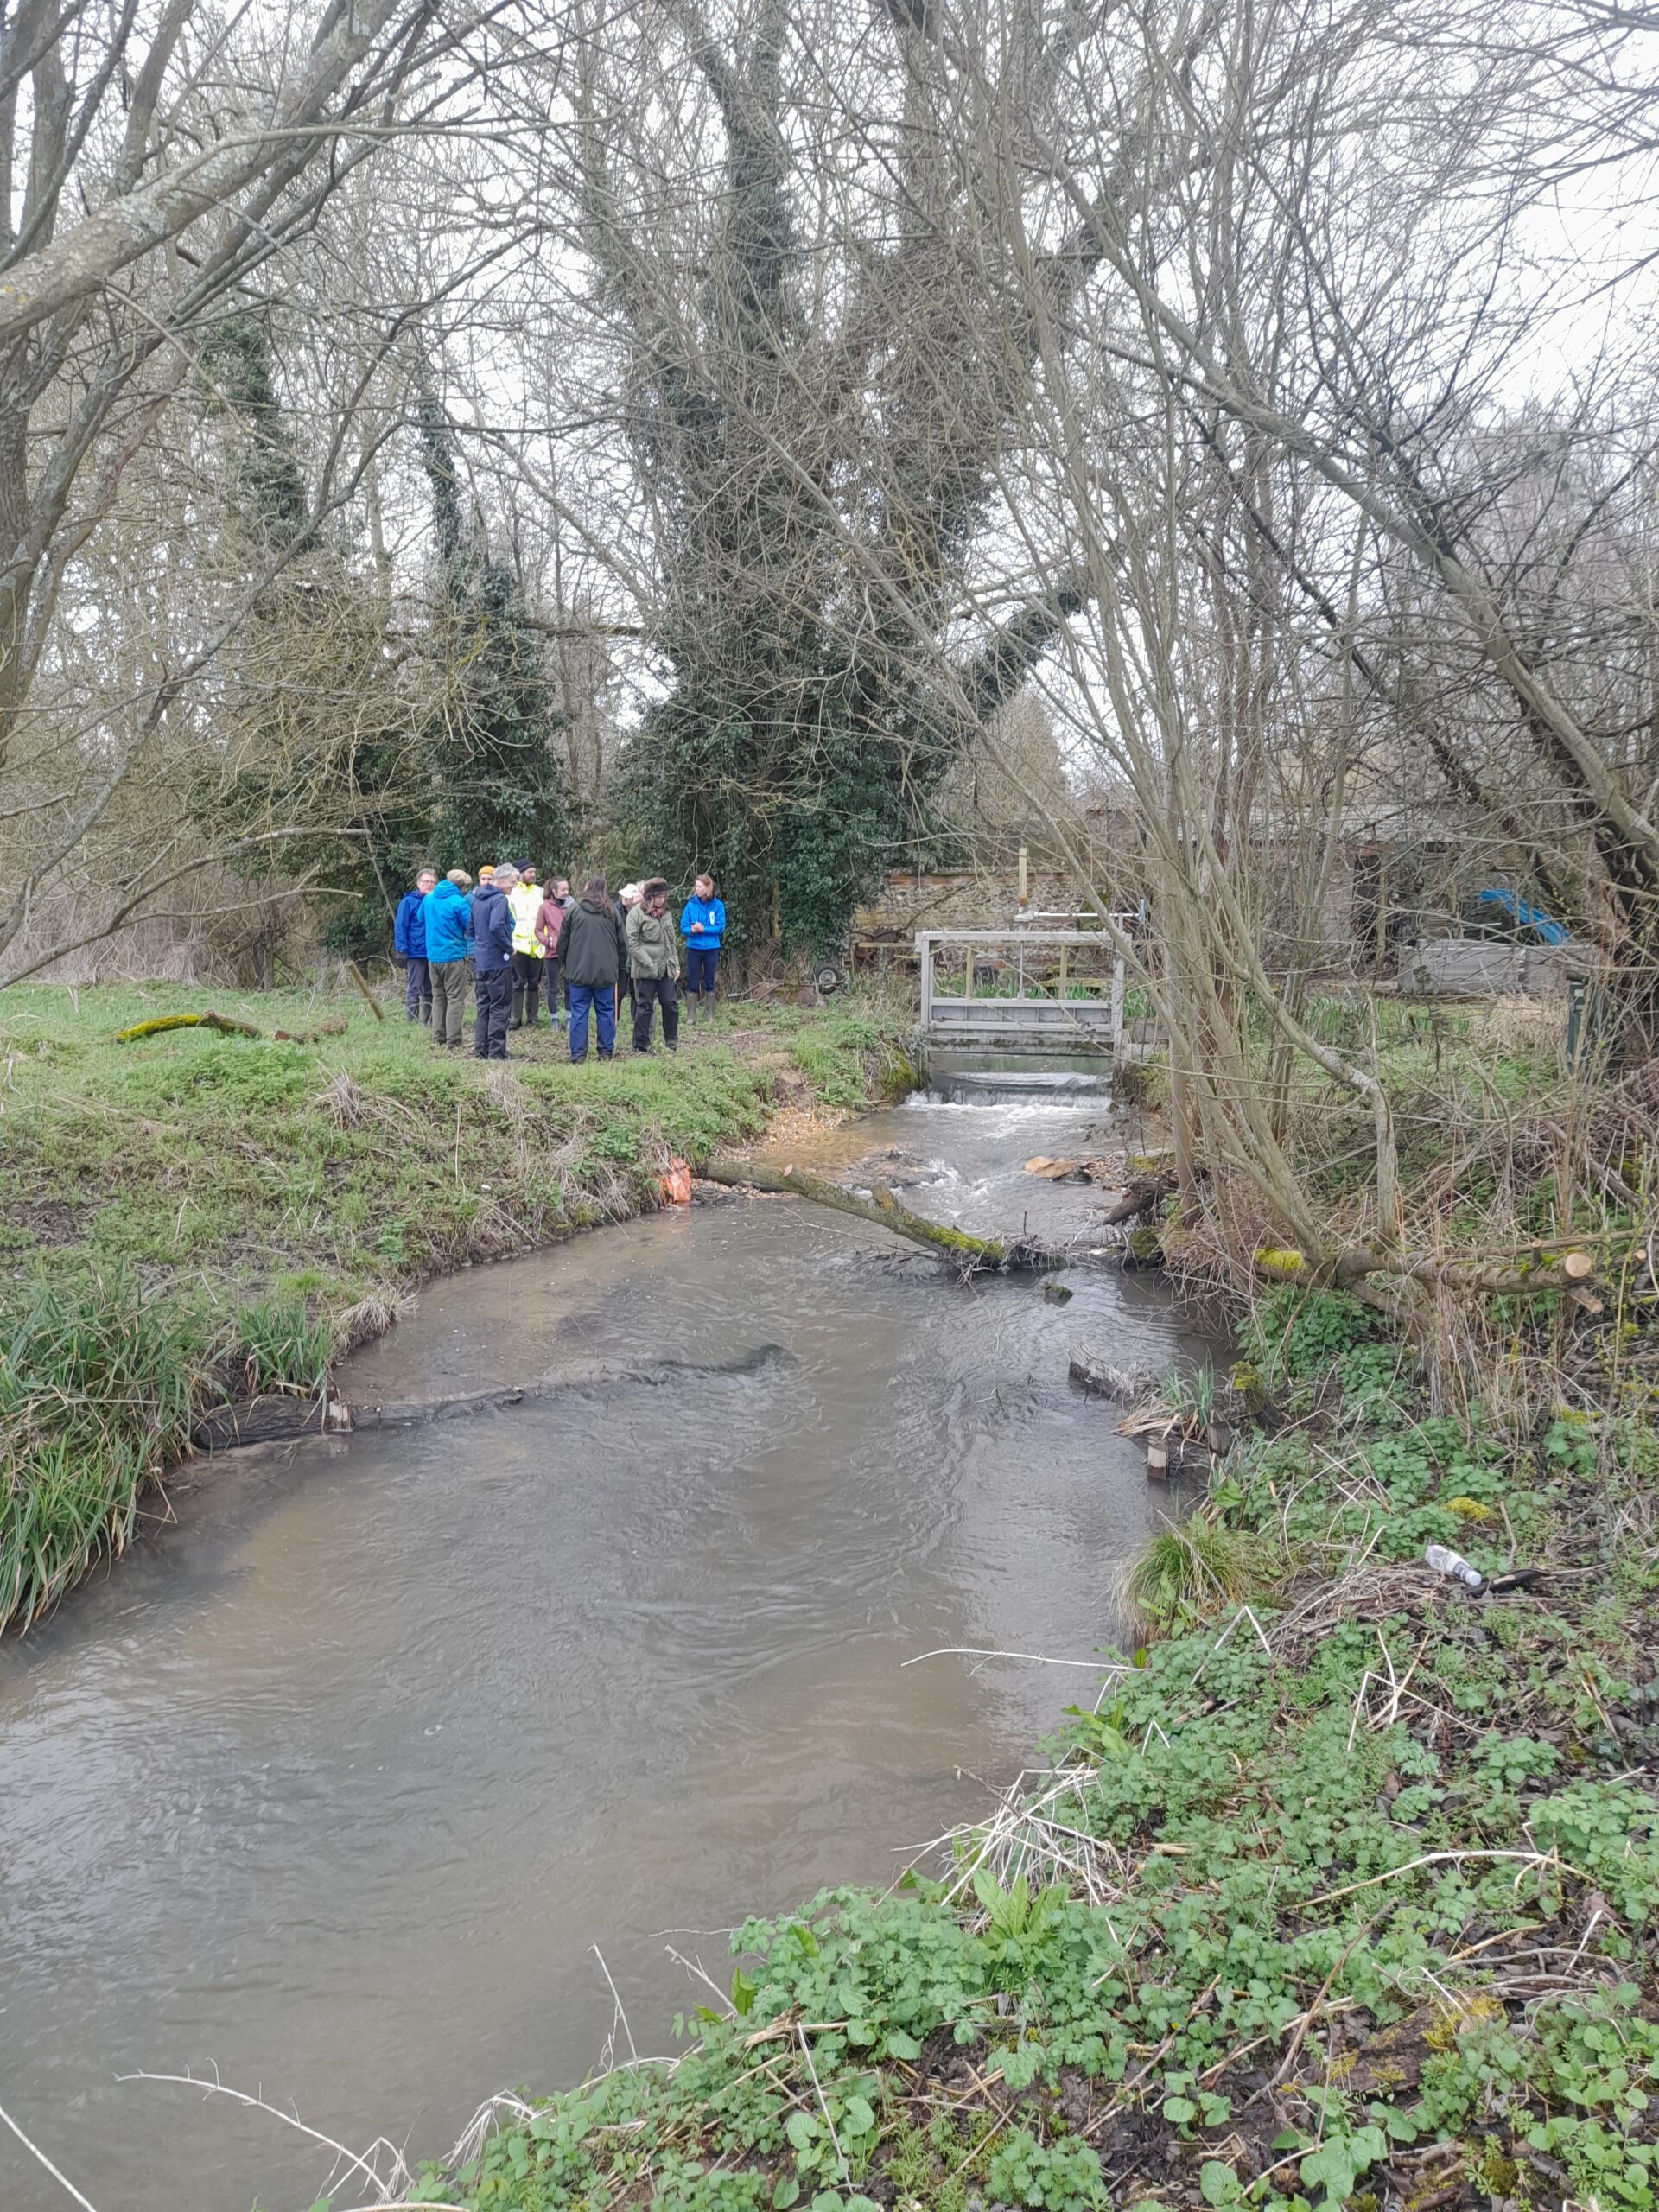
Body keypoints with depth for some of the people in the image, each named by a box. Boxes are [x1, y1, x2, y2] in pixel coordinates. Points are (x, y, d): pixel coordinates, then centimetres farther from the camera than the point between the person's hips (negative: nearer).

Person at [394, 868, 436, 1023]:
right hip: (415, 954, -5)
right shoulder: (409, 901, -4)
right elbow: (400, 927, -7)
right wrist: (401, 950, -14)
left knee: (430, 991, 11)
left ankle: (428, 1022, 18)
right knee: (413, 990, -3)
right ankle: (411, 1022, -2)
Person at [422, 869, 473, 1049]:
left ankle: (438, 1040, 17)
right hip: (453, 956, -6)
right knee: (455, 999, -2)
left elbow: (421, 920, 22)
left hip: (432, 956, 6)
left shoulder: (428, 898, 6)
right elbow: (471, 927, -9)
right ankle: (453, 1043, -5)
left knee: (438, 998, 15)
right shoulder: (459, 902, -14)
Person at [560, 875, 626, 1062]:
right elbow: (622, 943, 9)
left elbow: (563, 941, 3)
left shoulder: (574, 911, -3)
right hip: (606, 971, 1)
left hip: (579, 970, -1)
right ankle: (606, 1051, 10)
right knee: (606, 1012, 8)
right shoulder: (612, 913, 3)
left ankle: (578, 1053, 1)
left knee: (579, 1012, 3)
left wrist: (564, 963, 16)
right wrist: (619, 968, 18)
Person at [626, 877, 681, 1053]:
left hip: (666, 968, 6)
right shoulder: (637, 914, -8)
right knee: (644, 1006, 0)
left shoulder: (665, 913, 12)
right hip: (645, 970, -6)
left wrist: (676, 965, 11)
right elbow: (632, 944, -12)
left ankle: (672, 1040, 20)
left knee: (671, 1003, 6)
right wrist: (650, 965, -16)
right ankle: (641, 1045, 7)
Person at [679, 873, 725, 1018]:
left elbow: (720, 927, -7)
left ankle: (710, 1013, 17)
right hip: (693, 948, 1)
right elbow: (683, 927, -2)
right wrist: (692, 930, -23)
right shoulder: (691, 905, -2)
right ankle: (692, 1014, 12)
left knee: (709, 982, 9)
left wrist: (704, 929, -19)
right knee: (692, 983, 5)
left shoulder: (717, 905, -4)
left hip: (711, 948, -1)